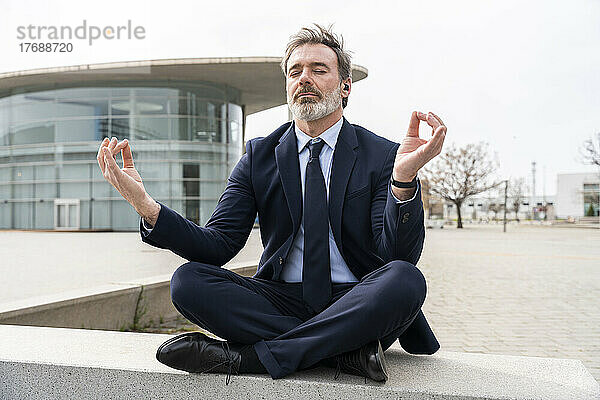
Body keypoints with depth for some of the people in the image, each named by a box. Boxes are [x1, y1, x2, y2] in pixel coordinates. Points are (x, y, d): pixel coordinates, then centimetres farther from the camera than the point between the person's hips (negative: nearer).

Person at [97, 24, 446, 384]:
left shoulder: (383, 155, -2)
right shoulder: (259, 155, 6)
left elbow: (401, 256, -14)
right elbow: (219, 245, -3)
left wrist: (403, 178, -33)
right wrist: (146, 205, -19)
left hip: (355, 305, -1)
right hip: (281, 302, 2)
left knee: (405, 279, -32)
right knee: (188, 280, -20)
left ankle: (249, 355, -25)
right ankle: (344, 350, -21)